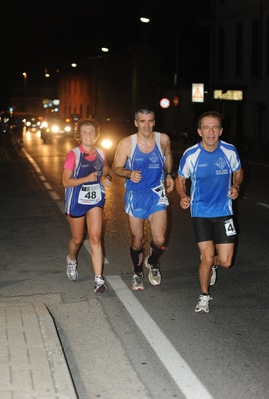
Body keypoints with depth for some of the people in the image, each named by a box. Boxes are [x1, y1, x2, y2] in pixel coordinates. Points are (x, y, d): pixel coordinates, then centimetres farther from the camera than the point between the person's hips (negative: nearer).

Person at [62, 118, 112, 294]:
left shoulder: (101, 153, -1)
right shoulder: (73, 155, -14)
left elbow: (106, 171, 19)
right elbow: (66, 181, -15)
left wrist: (107, 179, -4)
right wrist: (87, 178, -27)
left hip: (95, 200, 2)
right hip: (77, 201, -2)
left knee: (95, 238, -10)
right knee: (77, 239, 14)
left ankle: (99, 279, -11)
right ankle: (72, 260, 48)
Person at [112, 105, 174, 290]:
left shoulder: (163, 139, -8)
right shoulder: (127, 143, -14)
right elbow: (116, 168, -5)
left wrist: (168, 175, 6)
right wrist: (129, 173, -25)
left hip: (157, 194, 1)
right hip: (135, 196, -1)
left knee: (159, 240, -9)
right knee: (137, 240, 10)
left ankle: (153, 263, 26)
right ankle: (138, 273, 37)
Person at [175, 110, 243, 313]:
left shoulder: (230, 151, -9)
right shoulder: (191, 155, -13)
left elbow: (238, 172, 10)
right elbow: (180, 179, 2)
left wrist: (236, 186, -11)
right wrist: (183, 196, -18)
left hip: (224, 212, 2)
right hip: (201, 212, -1)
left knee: (225, 261, -1)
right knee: (208, 257, -5)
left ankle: (211, 264, 38)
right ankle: (204, 296, 21)